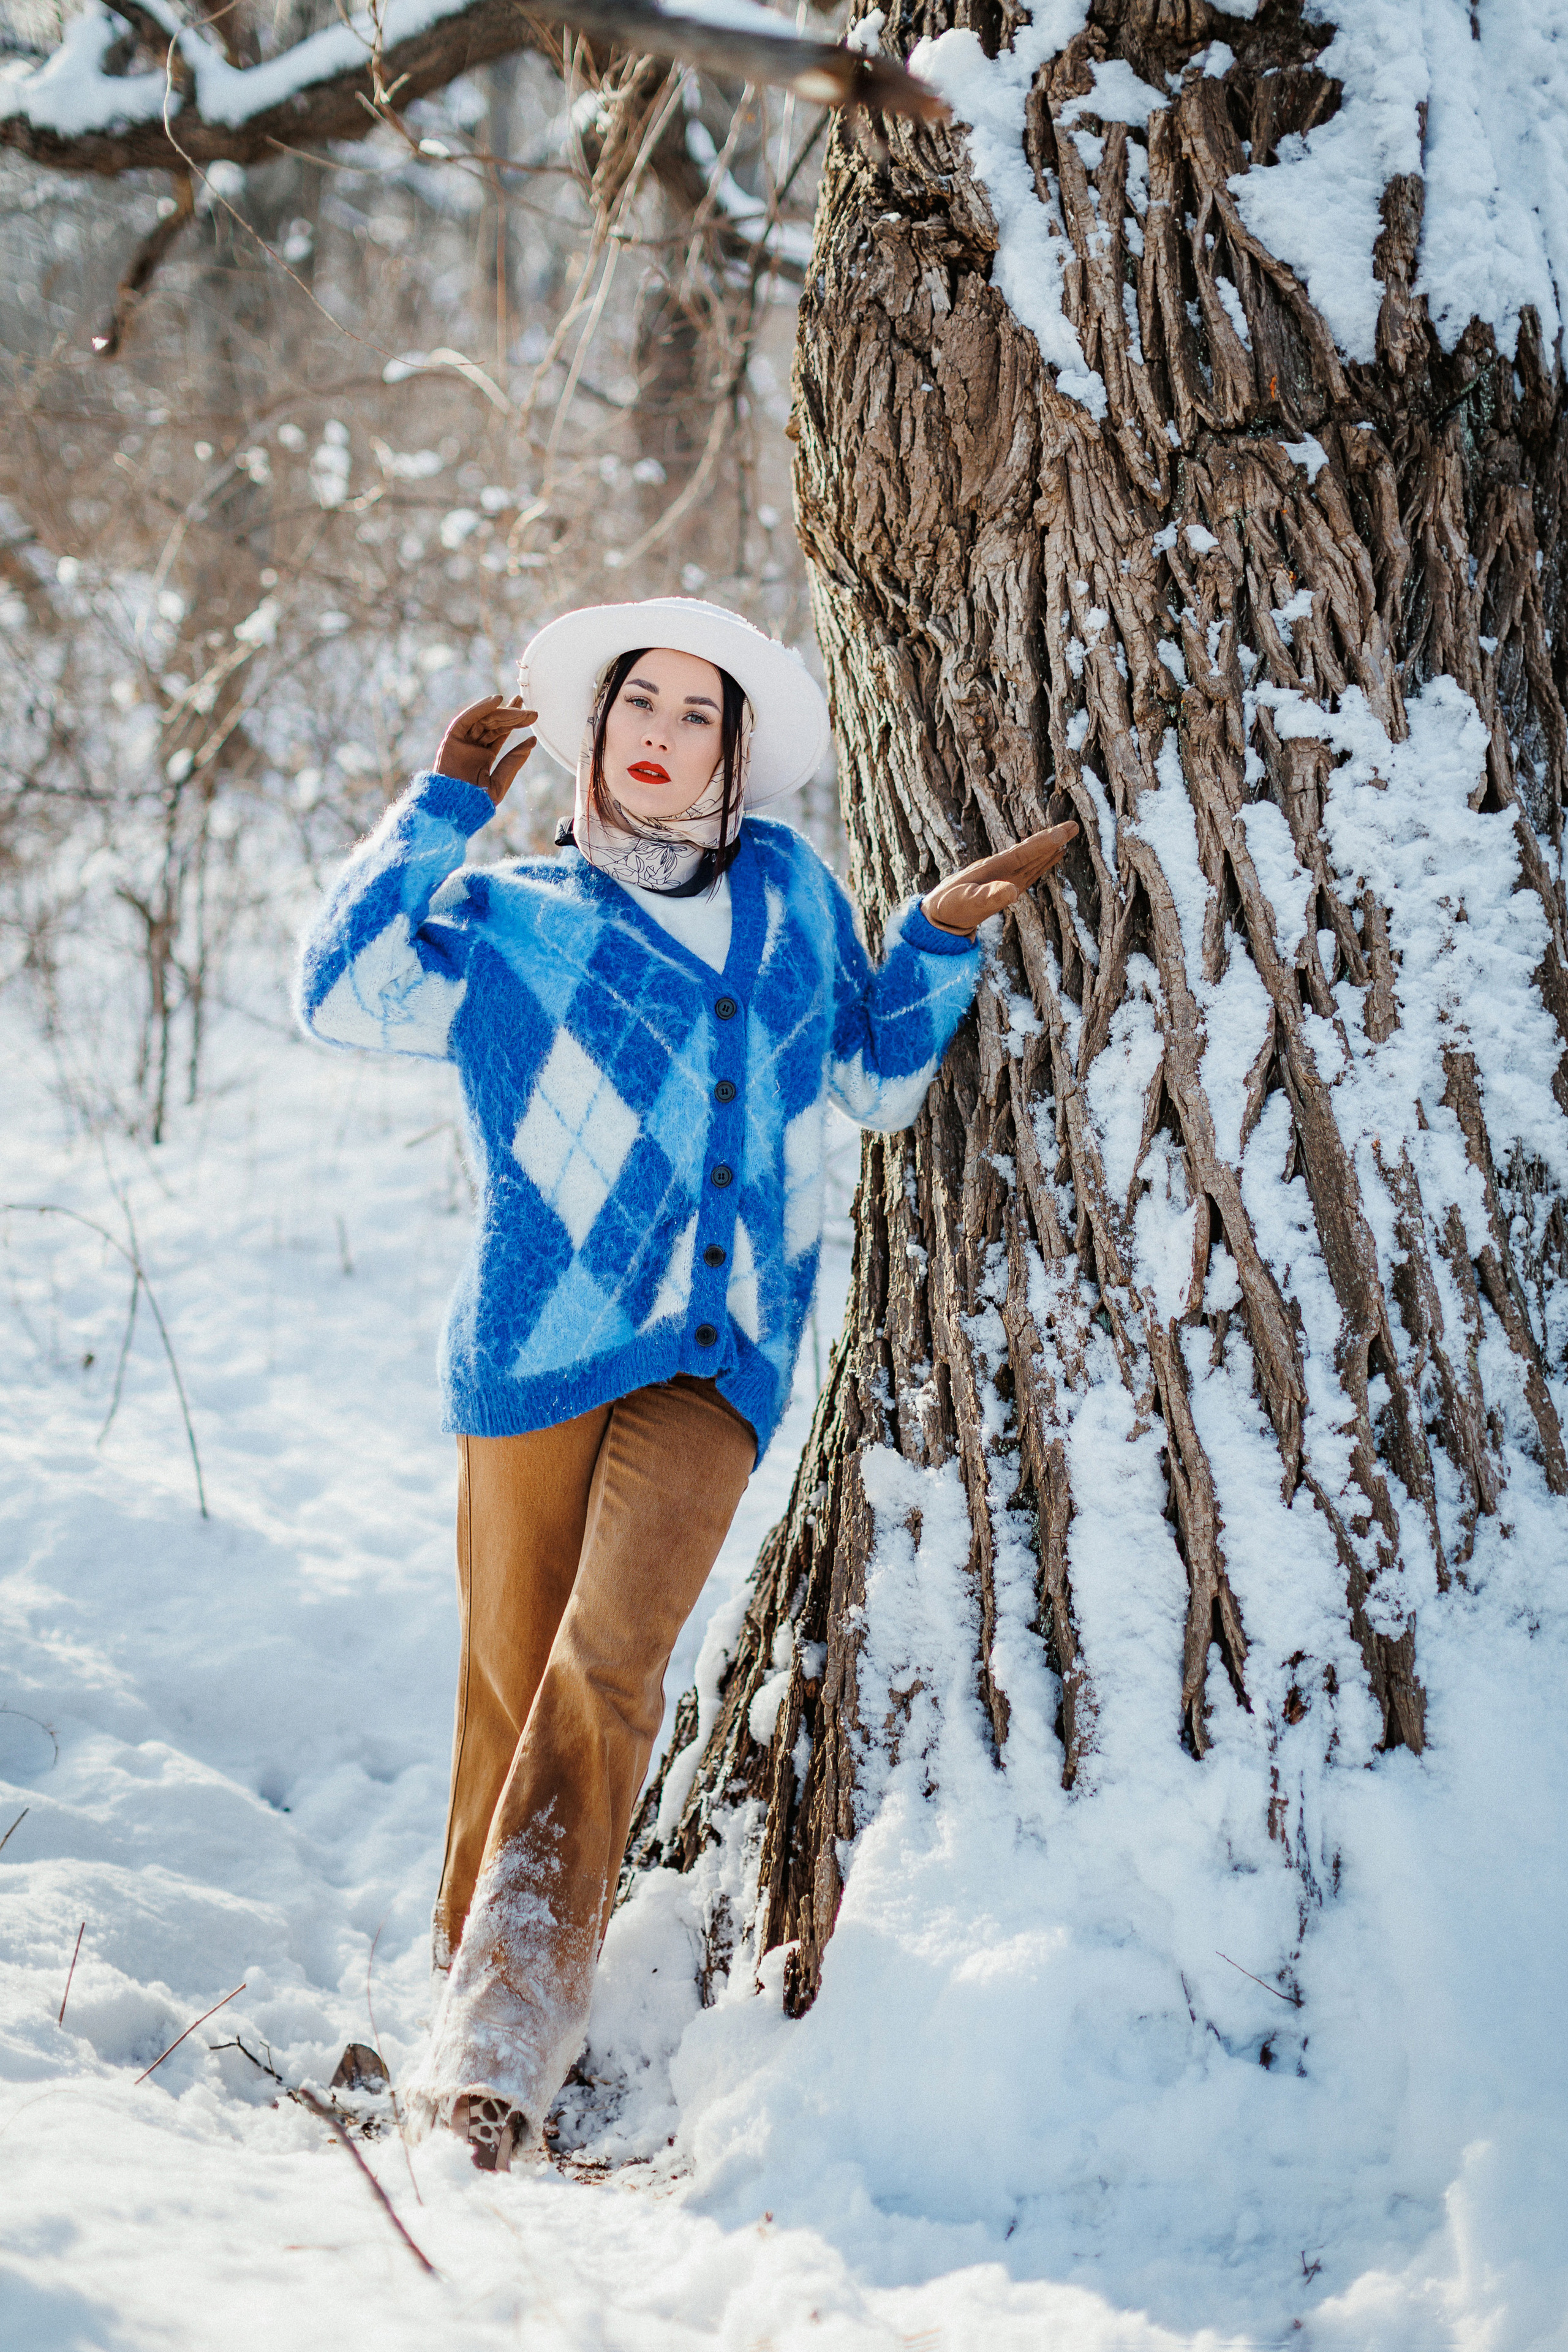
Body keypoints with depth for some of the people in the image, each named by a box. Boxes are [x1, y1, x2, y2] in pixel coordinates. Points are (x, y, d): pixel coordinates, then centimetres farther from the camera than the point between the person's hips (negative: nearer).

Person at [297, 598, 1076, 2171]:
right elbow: (341, 993, -5)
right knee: (512, 1676, 2)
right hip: (534, 1349, 0)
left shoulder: (788, 893, 18)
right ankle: (469, 1965, 23)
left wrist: (941, 935, 14)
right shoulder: (508, 918, 10)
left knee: (608, 1666, -17)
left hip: (717, 1360, 0)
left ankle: (498, 2052, -21)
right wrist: (444, 805, -4)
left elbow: (877, 1078, 27)